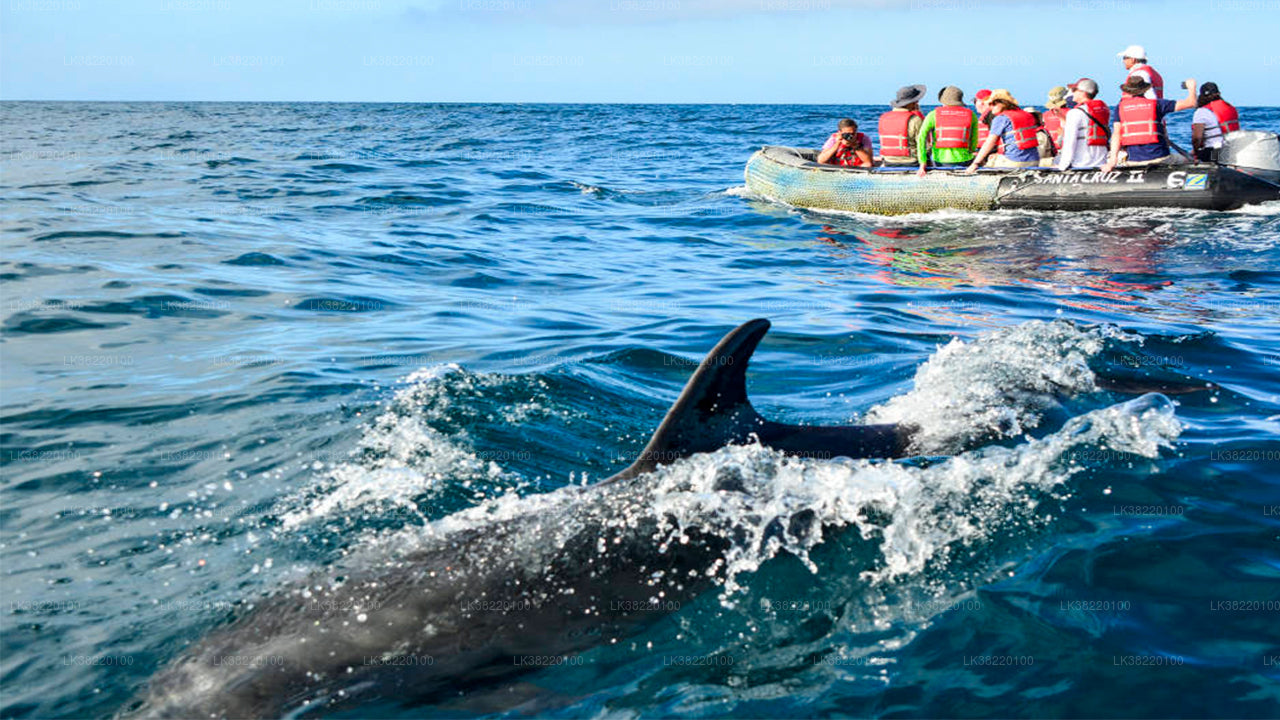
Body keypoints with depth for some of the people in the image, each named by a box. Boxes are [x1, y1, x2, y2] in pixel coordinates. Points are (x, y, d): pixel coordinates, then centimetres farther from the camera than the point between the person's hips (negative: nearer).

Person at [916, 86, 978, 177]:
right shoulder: (971, 115, 3)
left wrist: (922, 165, -10)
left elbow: (921, 138, -10)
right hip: (963, 160, 1)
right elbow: (974, 143, 8)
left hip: (941, 161, 0)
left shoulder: (933, 114, 1)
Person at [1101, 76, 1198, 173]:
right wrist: (1192, 88, 28)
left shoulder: (1120, 107, 7)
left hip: (1133, 161, 0)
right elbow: (1191, 103, 7)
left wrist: (1112, 161, -11)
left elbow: (1116, 133, -5)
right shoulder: (1155, 104, 5)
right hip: (1159, 158, 0)